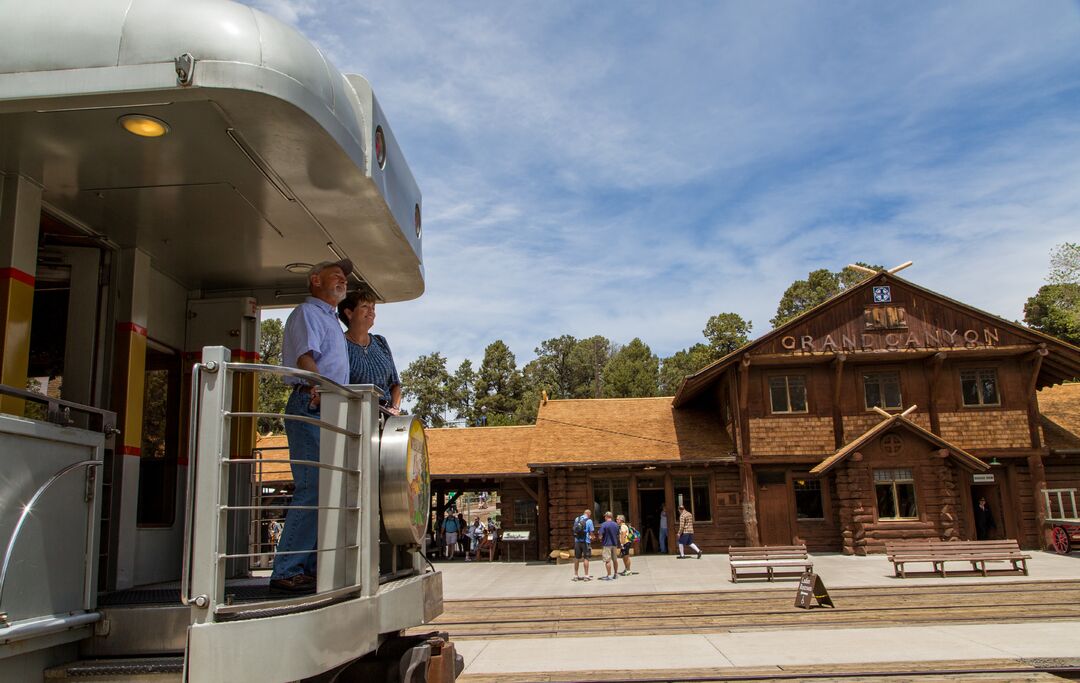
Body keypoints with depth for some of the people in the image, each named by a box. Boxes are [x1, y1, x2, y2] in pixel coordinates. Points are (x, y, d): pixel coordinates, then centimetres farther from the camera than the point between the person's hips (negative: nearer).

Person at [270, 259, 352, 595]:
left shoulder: (331, 320, 28)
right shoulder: (307, 312, -1)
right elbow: (304, 356, -18)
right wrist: (318, 386, -35)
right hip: (309, 407, -10)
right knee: (311, 490, -15)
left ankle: (310, 567, 14)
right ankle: (286, 572, -12)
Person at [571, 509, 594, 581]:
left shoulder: (576, 519, 7)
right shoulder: (589, 521, -7)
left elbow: (574, 530, 12)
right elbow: (591, 532, -6)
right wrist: (591, 537, 13)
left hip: (577, 541, 5)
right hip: (585, 541, -4)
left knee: (576, 558, 11)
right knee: (586, 558, 1)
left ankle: (575, 575, 17)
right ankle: (586, 576, 1)